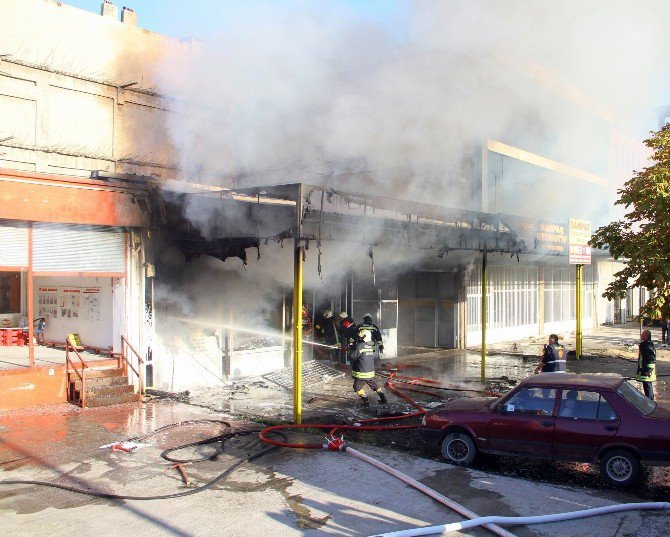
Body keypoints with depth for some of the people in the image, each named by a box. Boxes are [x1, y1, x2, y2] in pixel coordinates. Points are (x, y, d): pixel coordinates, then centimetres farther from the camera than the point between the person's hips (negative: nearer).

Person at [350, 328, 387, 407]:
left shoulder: (360, 346, -18)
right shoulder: (371, 346, 3)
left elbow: (353, 357, -13)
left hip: (361, 374, -6)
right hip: (371, 373, 6)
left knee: (358, 388, 10)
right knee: (375, 386, 23)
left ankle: (366, 401, 2)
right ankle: (383, 399, 23)